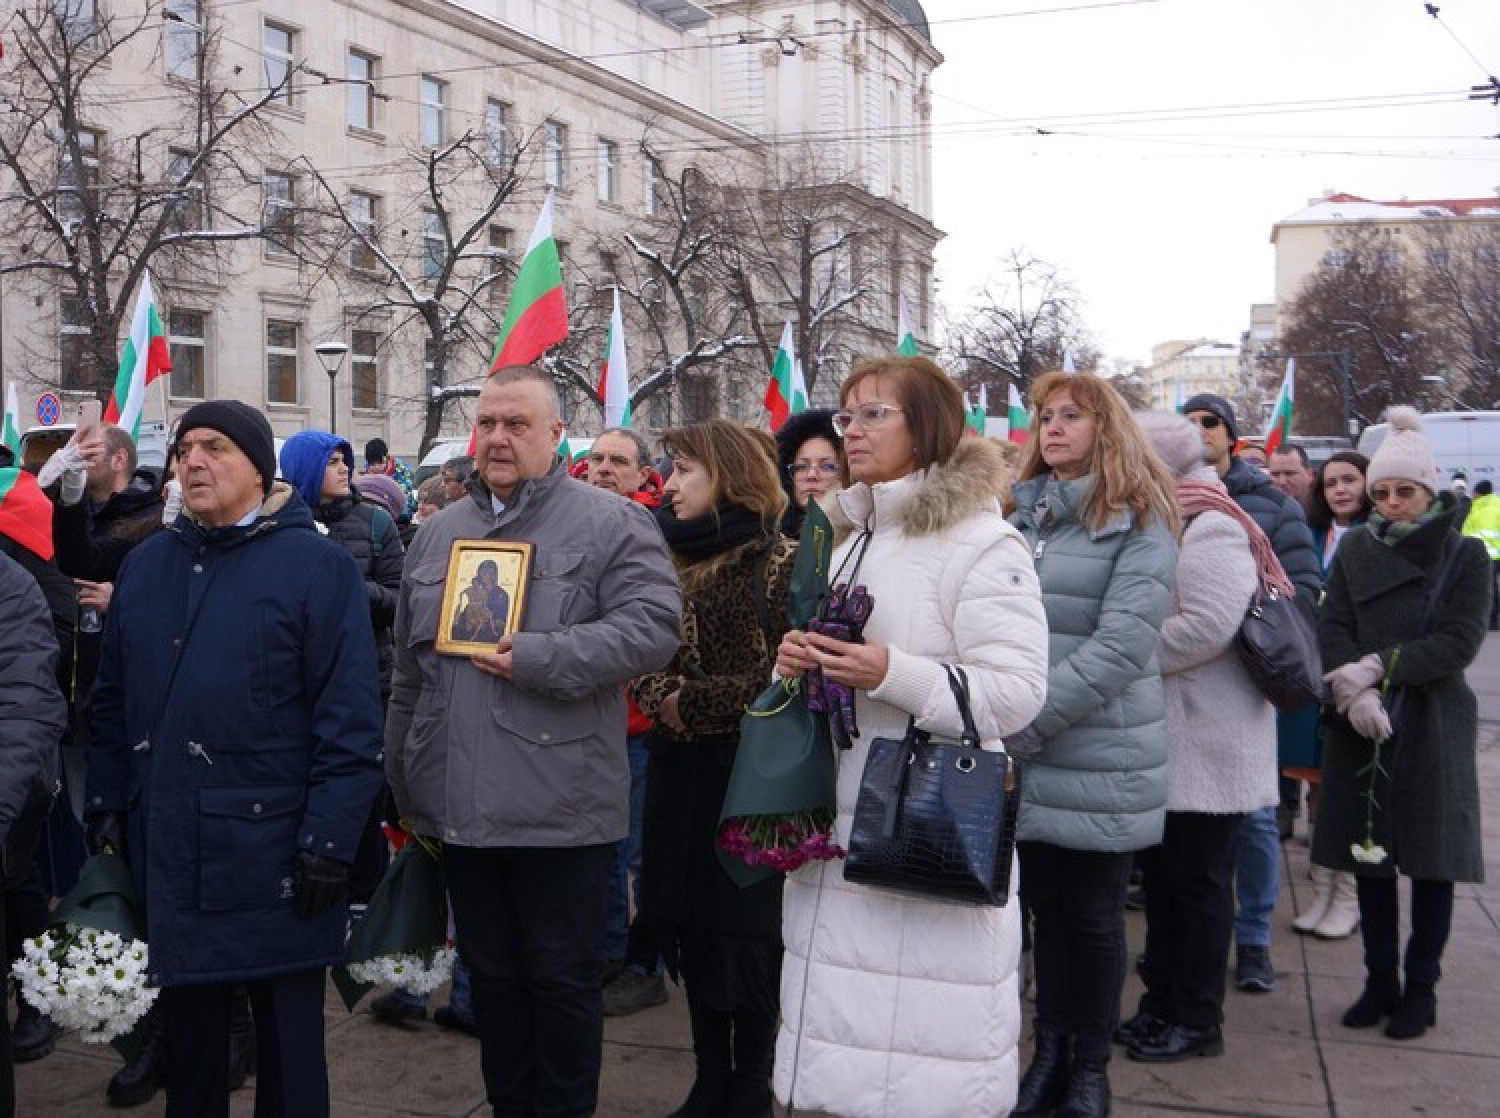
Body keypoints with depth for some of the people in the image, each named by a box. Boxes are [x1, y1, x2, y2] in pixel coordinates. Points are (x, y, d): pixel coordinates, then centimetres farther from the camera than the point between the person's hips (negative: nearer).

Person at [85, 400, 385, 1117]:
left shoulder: (317, 565, -8)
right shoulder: (145, 565, 10)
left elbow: (350, 718, -12)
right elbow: (113, 700, 15)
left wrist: (327, 841, -15)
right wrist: (107, 804, 9)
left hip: (272, 861, -5)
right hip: (165, 856, 5)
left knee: (288, 1047, 8)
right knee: (186, 1034, 18)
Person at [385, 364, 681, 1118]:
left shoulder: (610, 523, -3)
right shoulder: (438, 533, 14)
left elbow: (654, 626, -16)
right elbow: (409, 672, 19)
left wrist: (537, 658, -20)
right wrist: (405, 786, 20)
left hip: (561, 805, -5)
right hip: (461, 805, 6)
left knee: (564, 981, 7)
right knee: (491, 977, 17)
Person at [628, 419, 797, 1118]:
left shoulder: (779, 561, -8)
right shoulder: (669, 557, 10)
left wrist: (697, 704, -15)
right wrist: (660, 696, -8)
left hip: (750, 771, -6)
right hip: (680, 769, 6)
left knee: (746, 927, 2)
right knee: (689, 922, 11)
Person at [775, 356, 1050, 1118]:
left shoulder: (981, 543, -9)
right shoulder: (845, 538, 17)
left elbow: (1015, 691, -16)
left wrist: (892, 674, -26)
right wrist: (794, 662, 5)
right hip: (834, 832, 8)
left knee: (921, 1051, -3)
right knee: (836, 1054, 13)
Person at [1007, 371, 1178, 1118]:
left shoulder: (1139, 521, -5)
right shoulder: (1018, 511, 10)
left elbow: (1121, 644, -15)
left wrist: (1029, 721, -19)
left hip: (1099, 757, -4)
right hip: (1023, 755, 4)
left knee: (1092, 915, 7)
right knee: (1043, 905, 12)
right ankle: (1049, 1054, 25)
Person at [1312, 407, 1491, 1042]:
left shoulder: (1465, 555, 1)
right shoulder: (1355, 550, 8)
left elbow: (1459, 642, -9)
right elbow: (1332, 628, -1)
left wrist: (1382, 666, -18)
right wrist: (1355, 690, -18)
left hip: (1433, 726, -2)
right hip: (1361, 727, 3)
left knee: (1431, 859, 4)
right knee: (1369, 854, 8)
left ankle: (1421, 989, 16)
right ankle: (1380, 982, 20)